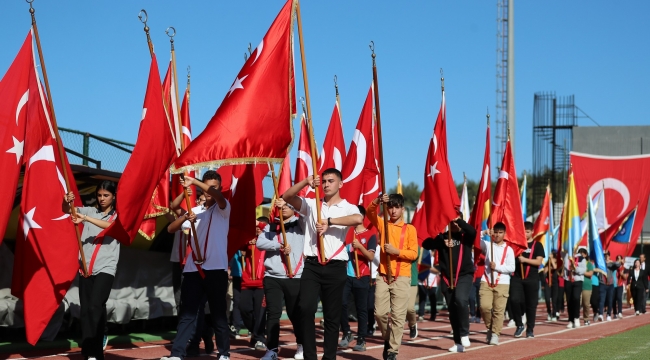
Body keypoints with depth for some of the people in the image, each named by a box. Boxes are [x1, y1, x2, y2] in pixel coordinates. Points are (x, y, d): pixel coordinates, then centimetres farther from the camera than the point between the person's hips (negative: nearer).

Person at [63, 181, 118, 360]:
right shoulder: (89, 211, 13)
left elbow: (111, 227, -16)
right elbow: (67, 210, 3)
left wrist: (86, 218, -27)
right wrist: (67, 202, -21)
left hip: (105, 269, -4)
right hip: (86, 267, 4)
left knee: (95, 307, -17)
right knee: (85, 310, 1)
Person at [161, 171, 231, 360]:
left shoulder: (222, 209, 3)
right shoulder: (194, 211, 17)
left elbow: (218, 196, -21)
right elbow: (170, 229, 8)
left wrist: (194, 181, -24)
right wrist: (185, 217, -11)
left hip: (216, 269, -4)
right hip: (193, 269, 4)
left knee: (218, 313, 3)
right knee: (186, 313, 0)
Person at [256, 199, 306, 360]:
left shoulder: (300, 224, 8)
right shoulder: (271, 226, 14)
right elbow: (259, 242, -1)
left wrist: (288, 202, -23)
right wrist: (278, 245, -15)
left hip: (295, 277, -1)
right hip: (272, 277, 2)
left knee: (295, 313, 5)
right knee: (273, 313, -2)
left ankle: (302, 346, 22)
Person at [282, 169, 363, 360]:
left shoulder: (348, 208, 2)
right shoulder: (311, 204, 11)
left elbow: (358, 219, -22)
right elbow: (286, 197, 0)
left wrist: (329, 221, -20)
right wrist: (306, 182, -13)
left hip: (335, 268, -1)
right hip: (312, 265, 2)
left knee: (332, 315, 6)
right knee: (306, 308, -13)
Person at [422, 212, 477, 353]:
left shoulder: (466, 236, 4)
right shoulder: (442, 236, 10)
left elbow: (472, 231, -19)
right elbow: (426, 244, -2)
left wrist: (458, 220, -16)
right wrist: (442, 243, -13)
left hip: (464, 275, -3)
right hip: (447, 277, 3)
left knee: (461, 299, -28)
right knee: (452, 310, 5)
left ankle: (464, 333, -14)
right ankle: (458, 343, 13)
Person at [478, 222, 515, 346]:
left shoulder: (508, 249, 4)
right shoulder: (487, 245, 10)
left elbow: (512, 268, -3)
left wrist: (497, 266, -13)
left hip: (502, 283, -1)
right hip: (486, 282, 1)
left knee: (499, 310, -5)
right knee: (484, 306, -9)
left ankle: (495, 334, 1)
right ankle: (490, 327, 14)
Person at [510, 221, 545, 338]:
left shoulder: (537, 245, 4)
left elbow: (538, 261, -7)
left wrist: (525, 260, -18)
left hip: (532, 279, -2)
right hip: (516, 277, 2)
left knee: (531, 304, 2)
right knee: (515, 300, -13)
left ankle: (530, 329, 12)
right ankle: (519, 325, 5)